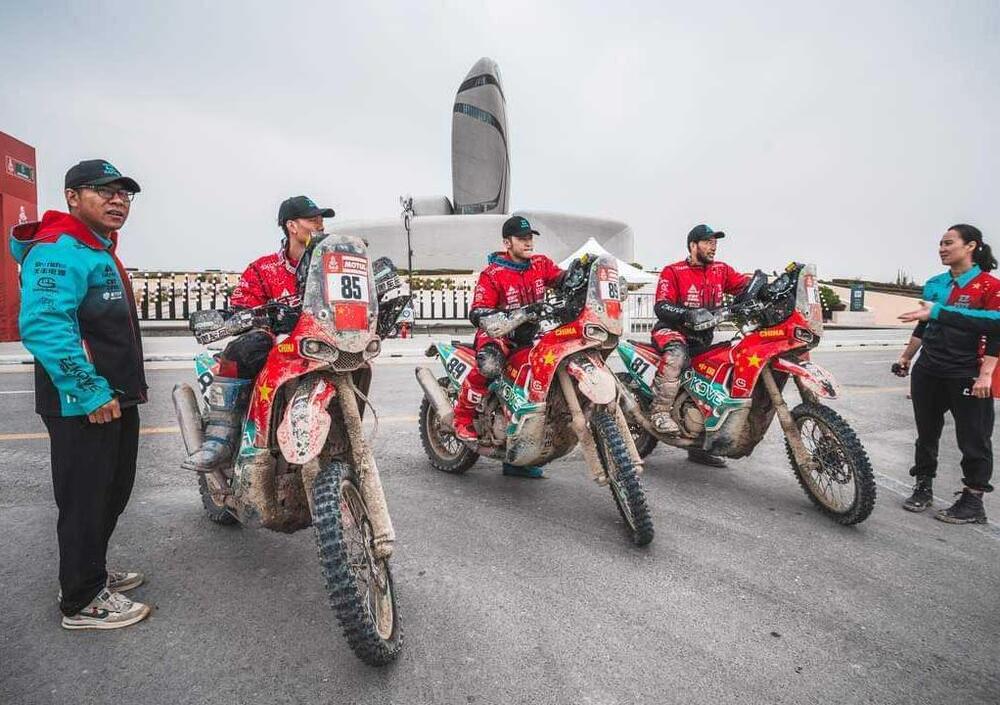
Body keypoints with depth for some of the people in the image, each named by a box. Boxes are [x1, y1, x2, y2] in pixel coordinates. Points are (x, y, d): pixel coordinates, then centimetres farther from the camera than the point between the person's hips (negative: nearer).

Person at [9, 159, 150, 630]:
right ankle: (82, 601, 16)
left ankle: (92, 572, 38)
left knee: (112, 495, 21)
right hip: (83, 406, -10)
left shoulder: (101, 252, 19)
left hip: (115, 399, 10)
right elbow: (43, 326, -28)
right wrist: (91, 393, -27)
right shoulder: (58, 250, -15)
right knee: (86, 500, 1)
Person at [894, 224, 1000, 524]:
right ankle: (923, 488, 26)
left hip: (966, 377, -6)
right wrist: (906, 357, 18)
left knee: (973, 440, 4)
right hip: (928, 373, 6)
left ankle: (973, 502, 15)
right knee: (926, 434, 14)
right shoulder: (935, 284, 11)